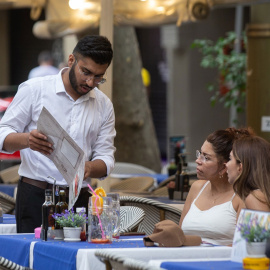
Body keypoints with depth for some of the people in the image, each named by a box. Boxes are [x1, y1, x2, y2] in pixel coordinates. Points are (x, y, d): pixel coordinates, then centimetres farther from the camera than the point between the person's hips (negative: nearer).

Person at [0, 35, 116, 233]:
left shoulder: (104, 105, 13)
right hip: (35, 195, -3)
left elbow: (106, 157, 11)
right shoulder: (34, 89, 2)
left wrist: (89, 168, -13)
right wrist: (27, 140, -22)